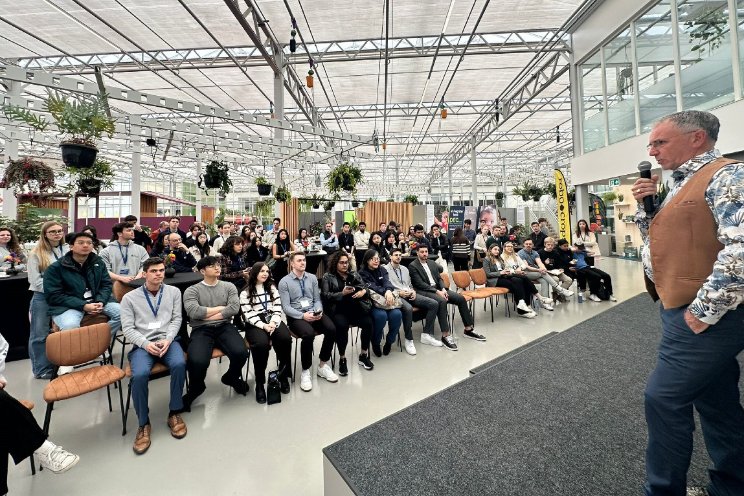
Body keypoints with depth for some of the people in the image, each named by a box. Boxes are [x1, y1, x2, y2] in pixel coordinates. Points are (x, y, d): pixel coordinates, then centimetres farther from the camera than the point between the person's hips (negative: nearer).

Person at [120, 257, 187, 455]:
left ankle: (175, 413, -9)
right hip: (142, 344, 0)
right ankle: (144, 423, -6)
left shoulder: (173, 292, 12)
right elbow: (127, 328, 2)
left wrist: (168, 340, -11)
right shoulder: (129, 297, 9)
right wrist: (146, 344, -15)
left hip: (167, 340, 1)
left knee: (179, 364, -31)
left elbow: (176, 319, 7)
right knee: (140, 375, -30)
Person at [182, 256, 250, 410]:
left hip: (224, 327, 2)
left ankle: (231, 378, 13)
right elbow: (194, 312, -13)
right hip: (201, 330, -1)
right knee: (197, 361, -30)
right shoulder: (192, 290, 5)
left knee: (241, 353, -25)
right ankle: (196, 388, 10)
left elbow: (234, 308, -5)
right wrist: (220, 308, -4)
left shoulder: (229, 286, 10)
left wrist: (207, 315, -8)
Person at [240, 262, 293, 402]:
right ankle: (259, 383, -16)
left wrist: (273, 323, -13)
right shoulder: (245, 293, 6)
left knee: (285, 338, -29)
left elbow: (278, 309, 7)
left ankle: (283, 375, -8)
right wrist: (263, 325, -20)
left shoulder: (272, 288, 16)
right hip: (255, 324, -2)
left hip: (272, 321, 3)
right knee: (261, 344, -35)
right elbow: (248, 315, -4)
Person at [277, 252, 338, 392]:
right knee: (309, 334, -34)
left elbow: (317, 299, 10)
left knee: (332, 329, -23)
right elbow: (286, 307, -8)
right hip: (296, 316, -4)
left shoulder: (312, 278, 10)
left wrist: (318, 311, -11)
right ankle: (305, 372, -11)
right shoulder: (284, 282, -2)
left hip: (313, 313, 4)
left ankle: (323, 366, -2)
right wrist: (303, 315, -20)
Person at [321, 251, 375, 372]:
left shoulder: (354, 275, 17)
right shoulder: (327, 277, 6)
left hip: (355, 308, 3)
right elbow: (325, 296, -4)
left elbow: (365, 288, 14)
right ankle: (342, 359, -12)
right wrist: (342, 293, -16)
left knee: (368, 322, -23)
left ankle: (364, 355, -2)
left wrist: (363, 291, -10)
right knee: (342, 326, -33)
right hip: (338, 310, -3)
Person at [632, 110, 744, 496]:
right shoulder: (683, 186, 15)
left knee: (663, 399, -2)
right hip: (682, 310, 9)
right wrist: (644, 205, 5)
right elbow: (656, 241, 19)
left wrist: (704, 310, -22)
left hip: (703, 315, -9)